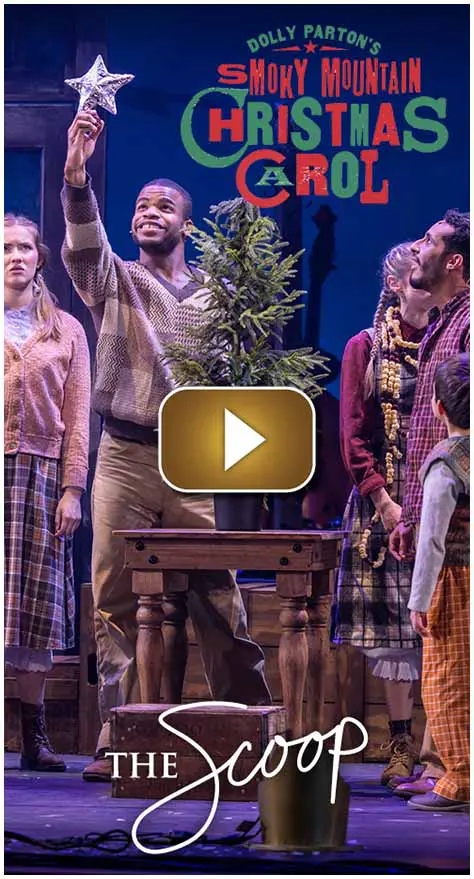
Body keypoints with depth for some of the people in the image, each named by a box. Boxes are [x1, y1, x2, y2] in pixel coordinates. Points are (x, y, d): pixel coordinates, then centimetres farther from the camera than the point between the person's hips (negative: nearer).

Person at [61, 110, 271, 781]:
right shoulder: (115, 281, 9)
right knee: (116, 603, -2)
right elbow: (83, 246, -13)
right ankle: (118, 742, 2)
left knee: (220, 601, -1)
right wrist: (76, 173, -30)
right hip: (125, 459, 0)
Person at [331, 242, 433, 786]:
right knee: (392, 619, -3)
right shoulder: (365, 348, 6)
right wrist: (384, 501, -10)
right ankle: (401, 745, 2)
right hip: (384, 500, -1)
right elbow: (353, 435, 1)